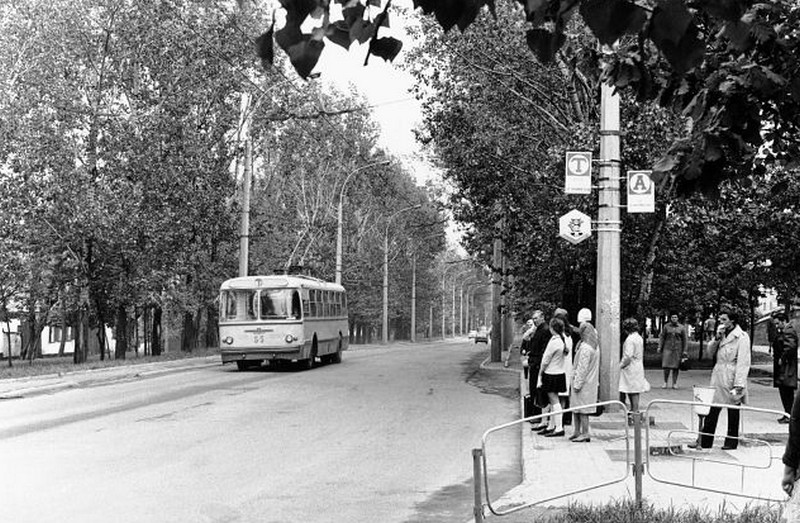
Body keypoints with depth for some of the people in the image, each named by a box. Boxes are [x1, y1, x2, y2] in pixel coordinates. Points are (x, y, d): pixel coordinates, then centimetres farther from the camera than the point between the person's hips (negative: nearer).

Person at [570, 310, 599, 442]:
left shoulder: (585, 347, -19)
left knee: (582, 409, -5)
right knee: (576, 407, 15)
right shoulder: (594, 346, 12)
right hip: (591, 381, 10)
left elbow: (583, 368, -21)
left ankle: (585, 433, -2)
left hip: (584, 382, -10)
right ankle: (577, 431, 20)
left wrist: (578, 384, -18)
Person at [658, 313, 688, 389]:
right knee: (666, 366, -7)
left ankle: (674, 383, 10)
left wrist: (684, 350, 0)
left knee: (676, 367, 2)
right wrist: (659, 347, -3)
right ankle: (665, 382, 6)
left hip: (677, 349, 0)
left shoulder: (682, 328, 4)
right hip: (667, 348, 0)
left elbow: (685, 340, 5)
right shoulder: (666, 327, 5)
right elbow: (662, 337, 6)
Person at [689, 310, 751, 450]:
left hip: (731, 379, -7)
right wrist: (717, 337, -4)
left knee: (733, 412, 6)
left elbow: (743, 362, -14)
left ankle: (731, 442, 16)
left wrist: (739, 385, -19)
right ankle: (704, 441, 10)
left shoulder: (742, 337, -10)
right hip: (718, 378, 7)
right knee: (711, 410, 6)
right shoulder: (723, 334, 14)